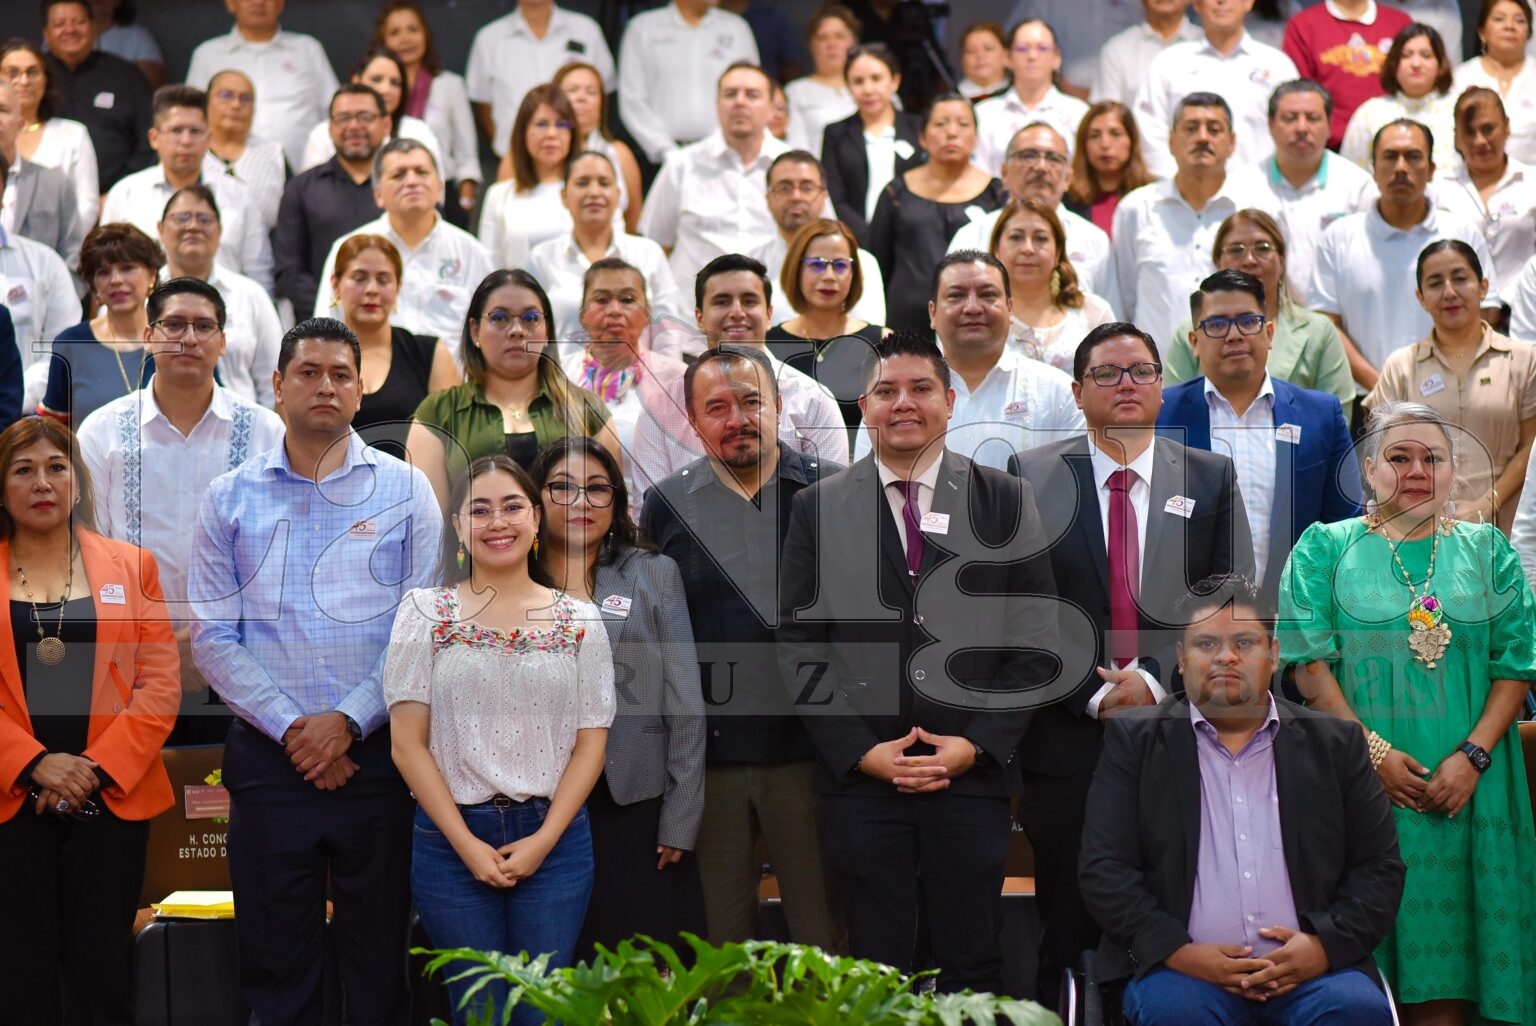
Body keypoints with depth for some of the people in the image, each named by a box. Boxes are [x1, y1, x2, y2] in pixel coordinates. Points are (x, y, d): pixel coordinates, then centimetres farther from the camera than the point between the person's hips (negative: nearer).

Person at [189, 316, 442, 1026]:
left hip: (376, 752, -1)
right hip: (268, 757, 1)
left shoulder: (405, 490, 4)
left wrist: (348, 720, -12)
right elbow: (213, 638, 1)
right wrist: (291, 728, -9)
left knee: (379, 963, 4)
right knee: (275, 967, 6)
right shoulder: (230, 499, 6)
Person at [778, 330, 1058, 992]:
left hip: (971, 771, 0)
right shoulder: (818, 509, 7)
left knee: (972, 973, 3)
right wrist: (860, 750, -7)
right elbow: (798, 645, 3)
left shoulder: (1004, 501, 6)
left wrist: (977, 745, -7)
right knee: (877, 977, 2)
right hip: (860, 777, 0)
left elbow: (1034, 639, 3)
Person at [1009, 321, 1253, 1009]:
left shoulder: (1211, 479, 9)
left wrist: (1156, 680, -10)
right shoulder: (1032, 478, 5)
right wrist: (1092, 694, -9)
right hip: (1068, 739, -1)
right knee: (1069, 932, 3)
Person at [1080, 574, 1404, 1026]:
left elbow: (1380, 866, 12)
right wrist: (1178, 952, -12)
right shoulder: (1135, 742, 11)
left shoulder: (1335, 744, 15)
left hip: (1310, 969, 2)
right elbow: (1104, 868, 3)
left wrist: (1326, 944, -7)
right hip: (1184, 970, -1)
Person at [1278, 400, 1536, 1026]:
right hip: (1359, 779, -1)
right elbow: (1308, 660, -2)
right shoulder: (1325, 547, 8)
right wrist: (1371, 750, -12)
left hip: (1463, 783, 2)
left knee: (1447, 974, -1)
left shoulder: (1486, 550, 13)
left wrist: (1473, 756, -9)